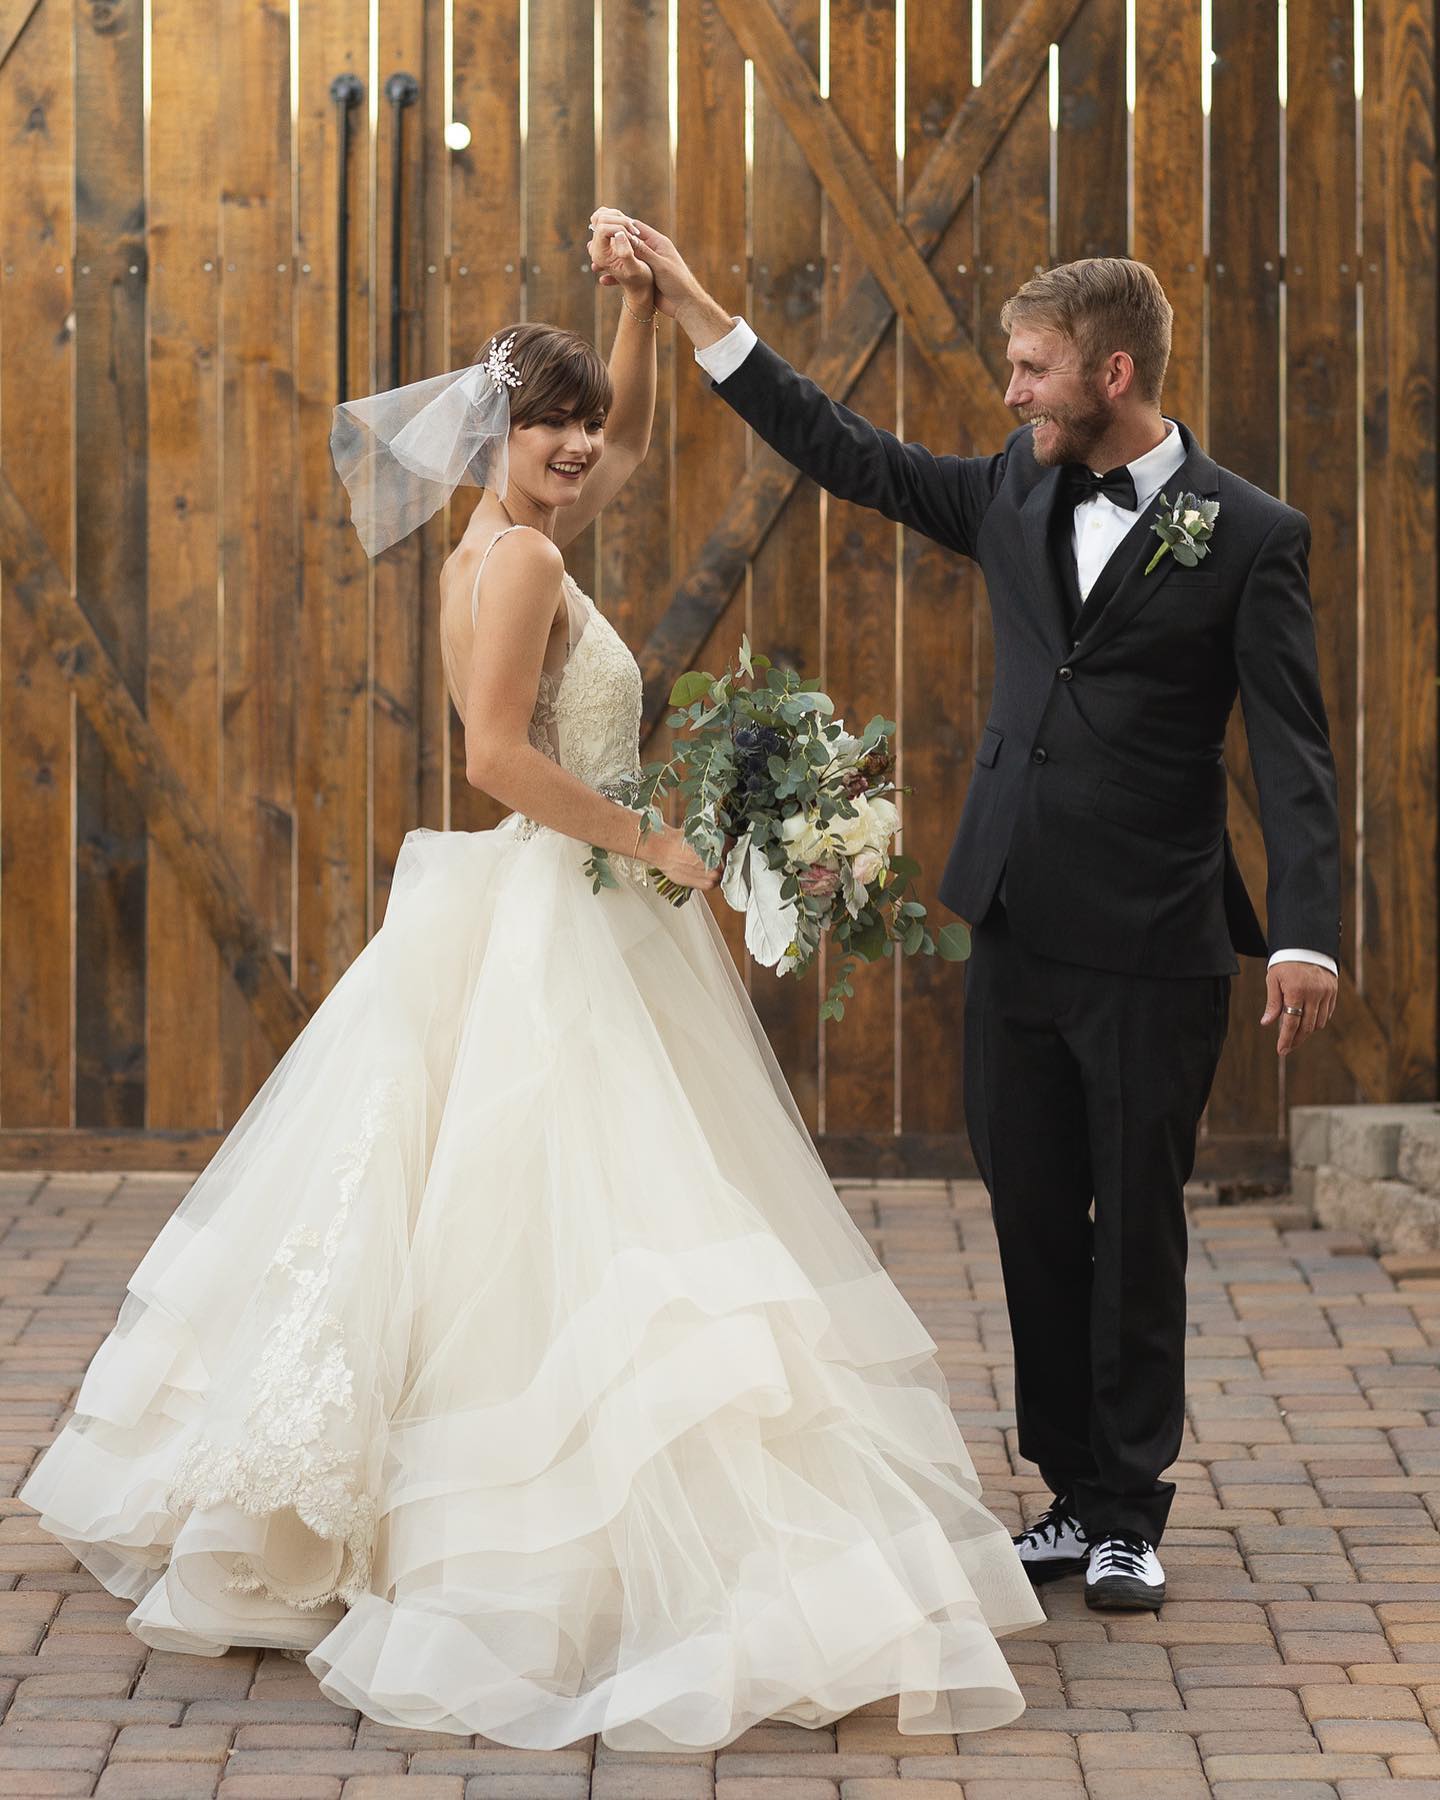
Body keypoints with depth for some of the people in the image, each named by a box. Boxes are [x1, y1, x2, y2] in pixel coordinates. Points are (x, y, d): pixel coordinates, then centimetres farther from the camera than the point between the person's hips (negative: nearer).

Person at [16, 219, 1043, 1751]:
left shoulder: (504, 544, 14)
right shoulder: (523, 559, -14)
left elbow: (628, 441, 29)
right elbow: (498, 754, -23)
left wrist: (639, 307, 15)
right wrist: (644, 841, -14)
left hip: (540, 918, 10)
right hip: (550, 932, -10)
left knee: (470, 1231, 16)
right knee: (581, 1232, -11)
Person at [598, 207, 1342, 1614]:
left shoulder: (1249, 537, -7)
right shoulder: (1017, 496, 9)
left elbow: (1291, 752, -11)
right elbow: (850, 456, 13)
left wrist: (1304, 934, -21)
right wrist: (697, 313, 9)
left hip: (1151, 953, -5)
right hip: (1016, 933, 5)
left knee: (1136, 1233, 4)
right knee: (1034, 1223, 9)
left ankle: (1129, 1515, 15)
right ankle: (1075, 1494, 20)